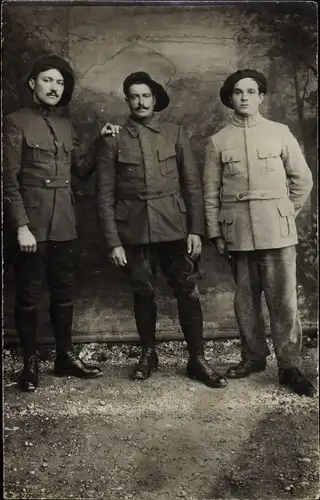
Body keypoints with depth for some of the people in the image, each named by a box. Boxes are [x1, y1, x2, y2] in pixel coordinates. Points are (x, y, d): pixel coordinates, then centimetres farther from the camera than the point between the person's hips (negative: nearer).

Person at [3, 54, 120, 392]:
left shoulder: (65, 127, 15)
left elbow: (82, 170, 15)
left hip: (65, 226, 6)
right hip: (32, 226, -6)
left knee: (64, 294, 12)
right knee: (29, 296, 4)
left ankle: (65, 356, 25)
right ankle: (30, 362, 17)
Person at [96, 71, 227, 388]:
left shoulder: (175, 134, 7)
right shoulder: (113, 140, 3)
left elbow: (192, 184, 5)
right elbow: (105, 194, 0)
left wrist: (195, 230, -3)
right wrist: (113, 242, -6)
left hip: (174, 227, 1)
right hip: (134, 230, 0)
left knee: (188, 292, -1)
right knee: (143, 293, 9)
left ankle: (197, 360, 12)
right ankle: (148, 354, 27)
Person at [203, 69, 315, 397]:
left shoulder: (280, 133, 5)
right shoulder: (218, 141, 7)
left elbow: (303, 179, 9)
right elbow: (211, 191, 6)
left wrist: (287, 213, 7)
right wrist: (214, 233, 2)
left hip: (277, 230, -1)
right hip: (237, 232, 1)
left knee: (283, 300, -1)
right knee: (246, 299, 10)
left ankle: (289, 367, 9)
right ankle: (253, 357, 25)